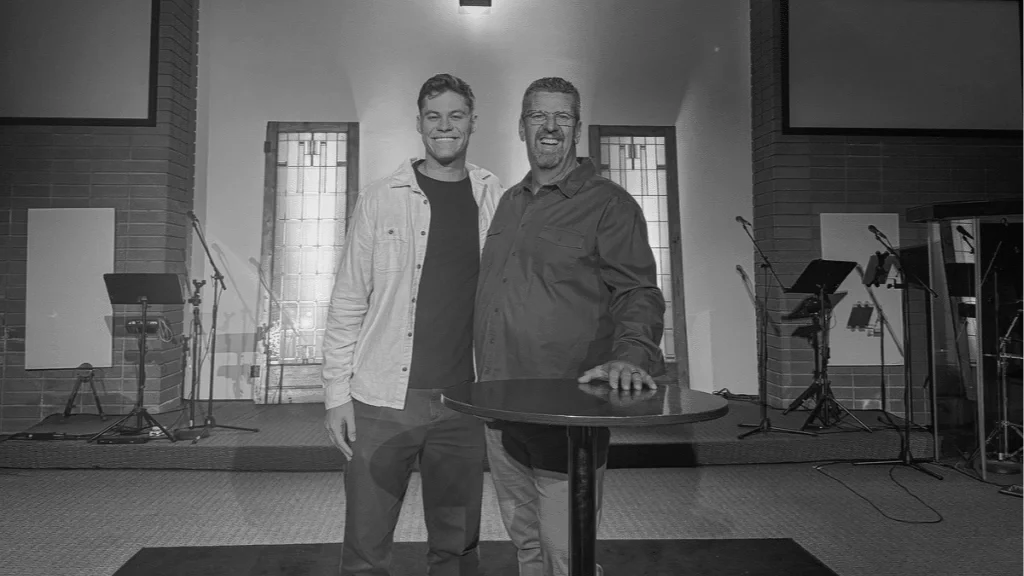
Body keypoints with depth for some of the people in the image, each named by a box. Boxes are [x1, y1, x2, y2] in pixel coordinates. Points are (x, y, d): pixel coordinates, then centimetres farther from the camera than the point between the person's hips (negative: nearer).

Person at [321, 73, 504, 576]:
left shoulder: (497, 201, 6)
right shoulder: (380, 199, 2)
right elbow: (348, 302, 1)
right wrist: (337, 392, -4)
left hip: (464, 400, 2)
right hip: (381, 401, -1)